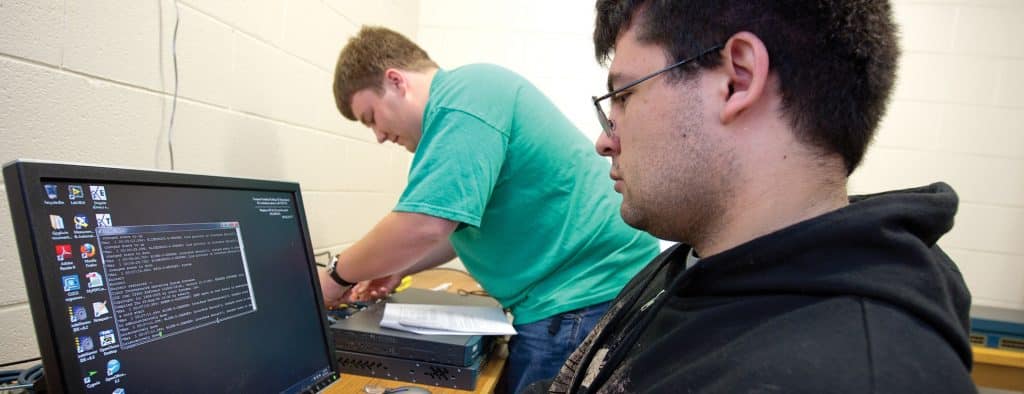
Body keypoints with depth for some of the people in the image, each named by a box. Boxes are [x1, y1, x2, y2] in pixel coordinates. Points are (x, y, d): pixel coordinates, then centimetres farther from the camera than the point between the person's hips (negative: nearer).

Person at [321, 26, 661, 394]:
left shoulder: (465, 95, -16)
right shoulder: (463, 100, 16)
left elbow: (423, 226, -25)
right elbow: (463, 220, 24)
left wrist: (337, 277, -9)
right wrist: (398, 267, 13)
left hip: (585, 298, -10)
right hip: (572, 293, 10)